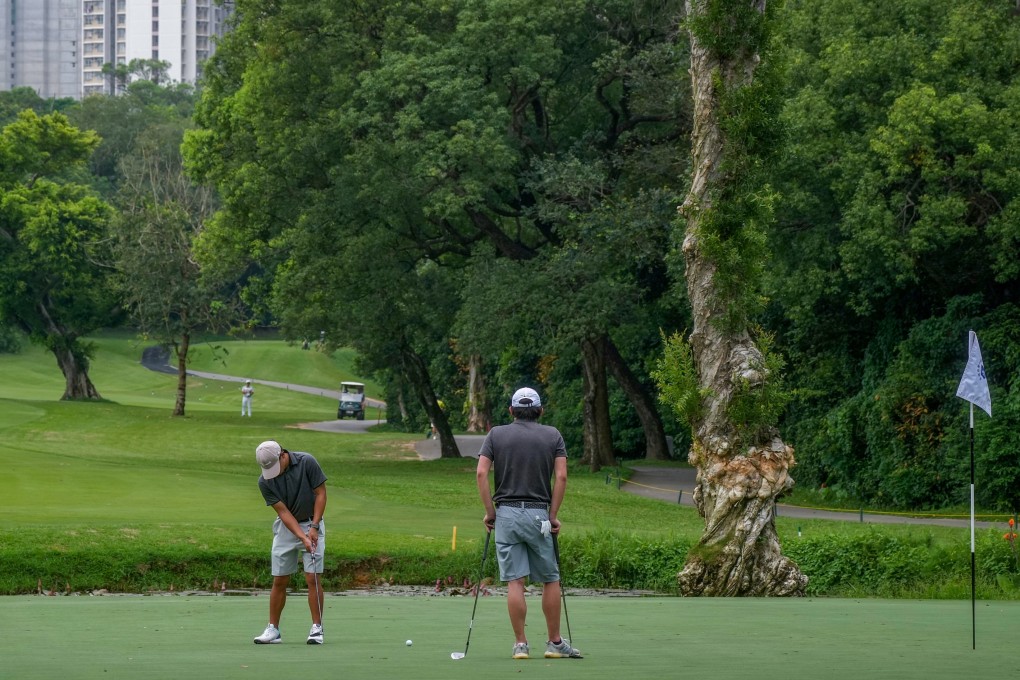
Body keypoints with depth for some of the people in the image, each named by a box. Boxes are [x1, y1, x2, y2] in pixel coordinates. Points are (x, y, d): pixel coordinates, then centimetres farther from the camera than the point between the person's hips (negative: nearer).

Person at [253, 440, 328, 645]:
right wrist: (303, 537, -25)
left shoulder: (307, 462, -18)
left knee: (312, 577, -10)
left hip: (311, 524, -2)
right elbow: (283, 512, -15)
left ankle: (316, 629, -5)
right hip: (285, 527, 2)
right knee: (279, 580, 2)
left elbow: (320, 493, -11)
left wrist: (314, 527, -18)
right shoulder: (265, 482, -13)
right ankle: (273, 630, 10)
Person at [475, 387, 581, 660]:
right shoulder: (553, 436, 6)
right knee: (550, 579, 10)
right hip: (538, 514, 0)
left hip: (506, 514, 0)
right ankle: (554, 643, 12)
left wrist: (490, 512, 1)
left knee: (514, 582, 0)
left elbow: (481, 473, -5)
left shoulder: (496, 434, 6)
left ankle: (520, 644, -1)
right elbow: (561, 477, -5)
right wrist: (553, 516, 0)